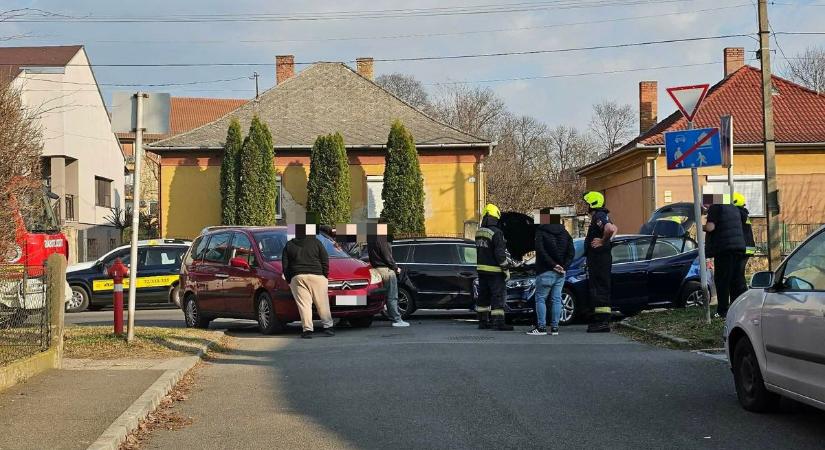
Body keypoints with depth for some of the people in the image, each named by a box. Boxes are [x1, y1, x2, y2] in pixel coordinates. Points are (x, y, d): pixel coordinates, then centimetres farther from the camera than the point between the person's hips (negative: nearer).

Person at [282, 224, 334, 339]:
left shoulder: (289, 245, 10)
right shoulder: (316, 243, 5)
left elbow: (285, 265, 9)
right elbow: (325, 261, 3)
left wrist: (289, 280, 15)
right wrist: (325, 276, 11)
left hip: (297, 278, 1)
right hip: (316, 276, -1)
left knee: (303, 304, -2)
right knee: (322, 304, 6)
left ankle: (307, 329, -9)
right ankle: (328, 327, 6)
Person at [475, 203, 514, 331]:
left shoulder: (479, 233, 10)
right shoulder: (496, 233, -17)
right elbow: (500, 253, -19)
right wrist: (506, 269, -10)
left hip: (481, 270, 8)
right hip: (494, 271, -8)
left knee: (483, 296, 13)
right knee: (498, 296, -4)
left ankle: (483, 321, 18)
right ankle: (498, 323, -6)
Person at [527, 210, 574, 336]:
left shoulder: (541, 232, -6)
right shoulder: (564, 233, 12)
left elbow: (541, 251, -17)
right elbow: (571, 252, 7)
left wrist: (553, 265, -13)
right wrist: (564, 266, -1)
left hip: (546, 272, -5)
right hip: (561, 273, 6)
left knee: (540, 299, 2)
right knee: (557, 299, 8)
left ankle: (541, 327, -3)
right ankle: (555, 327, 8)